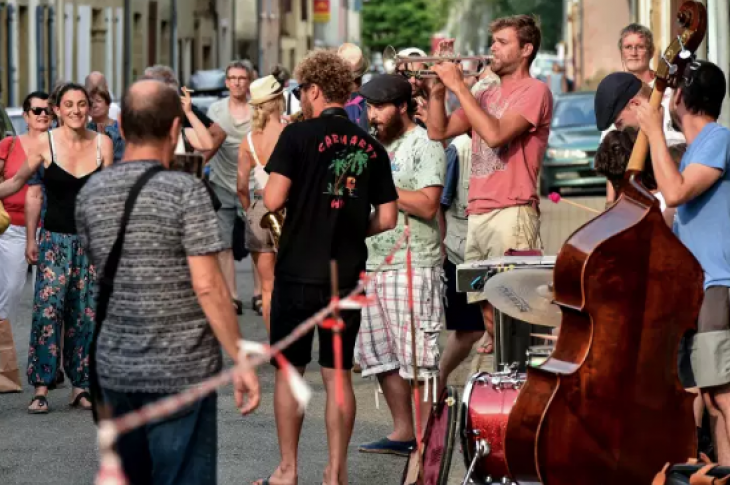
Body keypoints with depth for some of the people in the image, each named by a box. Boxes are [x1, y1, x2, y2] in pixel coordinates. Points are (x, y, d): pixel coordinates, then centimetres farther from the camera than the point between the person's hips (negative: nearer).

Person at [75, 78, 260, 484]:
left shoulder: (91, 193, 3)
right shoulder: (185, 191, -13)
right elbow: (207, 286, -16)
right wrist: (241, 361, -11)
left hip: (116, 368, 5)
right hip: (181, 369, -5)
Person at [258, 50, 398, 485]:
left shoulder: (299, 135, -9)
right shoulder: (371, 147, 5)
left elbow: (274, 200, -17)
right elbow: (387, 218, 5)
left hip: (298, 272, -4)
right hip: (347, 275, 4)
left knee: (289, 370, 7)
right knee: (339, 374, 8)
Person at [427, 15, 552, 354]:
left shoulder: (534, 91, -4)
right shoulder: (488, 95, 20)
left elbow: (495, 135, -18)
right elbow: (439, 131, 18)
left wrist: (459, 86, -13)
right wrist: (437, 91, 3)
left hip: (512, 213, -8)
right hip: (477, 214, 8)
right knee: (487, 307, 8)